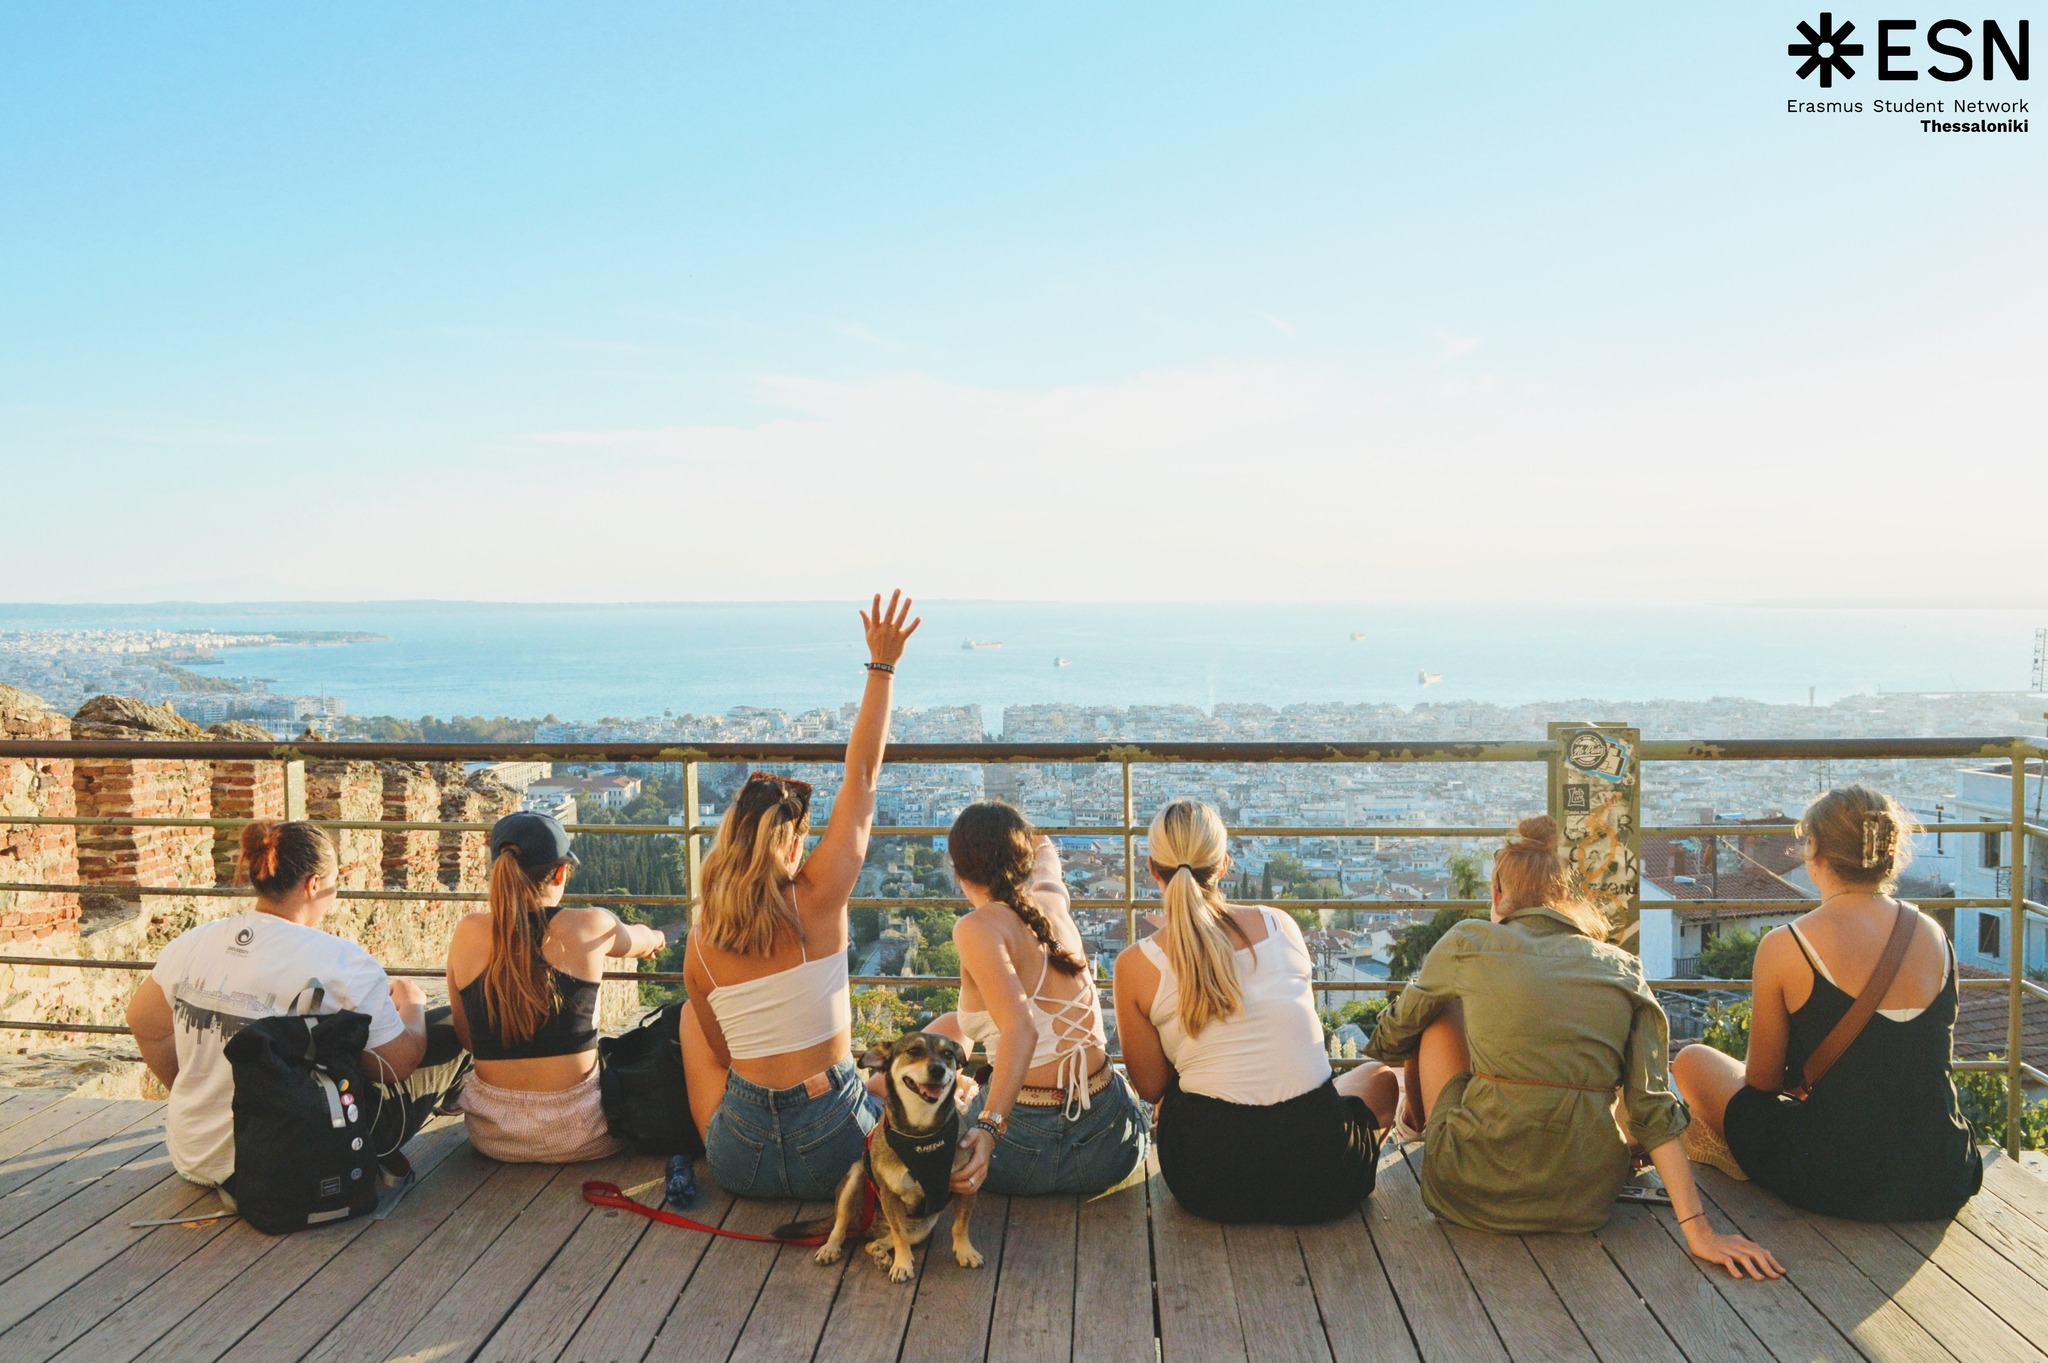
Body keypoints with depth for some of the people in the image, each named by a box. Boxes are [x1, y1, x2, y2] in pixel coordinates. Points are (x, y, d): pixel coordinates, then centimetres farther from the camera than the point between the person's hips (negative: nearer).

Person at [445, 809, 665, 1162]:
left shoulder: (467, 933, -5)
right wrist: (656, 938, 40)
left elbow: (466, 1037, 4)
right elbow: (639, 941, 16)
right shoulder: (591, 926, -10)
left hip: (490, 1133, 2)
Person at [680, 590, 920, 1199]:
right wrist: (882, 666, 0)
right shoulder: (818, 903, -13)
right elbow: (862, 778, -6)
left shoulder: (700, 943, -4)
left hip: (739, 1163, 2)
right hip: (833, 1158, -2)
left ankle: (699, 1153, 39)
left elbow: (723, 1053, 9)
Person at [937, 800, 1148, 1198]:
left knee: (946, 1028, 23)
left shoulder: (978, 927, -12)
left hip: (1023, 1148, -4)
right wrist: (1043, 846, 54)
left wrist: (989, 1127, -33)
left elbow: (1021, 1029, -25)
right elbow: (1046, 859, 32)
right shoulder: (1052, 901, 6)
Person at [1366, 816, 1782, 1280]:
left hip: (1473, 1192, -2)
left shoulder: (1470, 941, 1)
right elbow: (1654, 1111, -1)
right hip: (1585, 1200, 3)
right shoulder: (1625, 970, 7)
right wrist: (1699, 1230, 0)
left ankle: (1415, 1122, 47)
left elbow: (1393, 1035, 16)